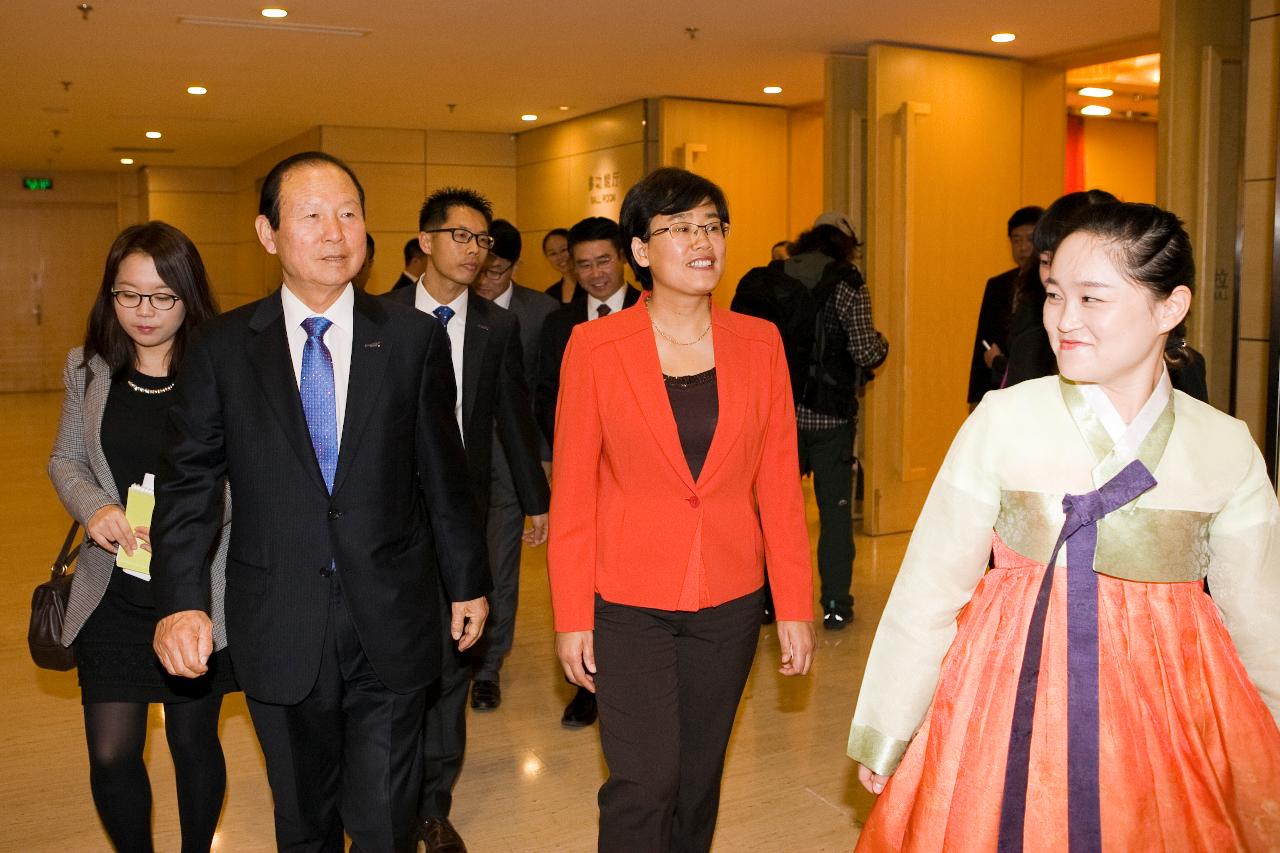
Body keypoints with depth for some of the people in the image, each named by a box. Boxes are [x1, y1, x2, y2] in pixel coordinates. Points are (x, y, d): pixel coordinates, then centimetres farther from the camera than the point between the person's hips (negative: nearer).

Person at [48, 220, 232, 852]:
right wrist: (94, 508, -8)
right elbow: (65, 459, 12)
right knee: (111, 755, 2)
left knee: (193, 740, 14)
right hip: (114, 590, 3)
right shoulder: (89, 368, 3)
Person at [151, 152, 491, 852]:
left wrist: (467, 581, 9)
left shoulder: (415, 338, -1)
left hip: (391, 623, -1)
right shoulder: (221, 348, 0)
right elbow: (187, 484, -1)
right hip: (279, 628, 1)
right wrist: (181, 600, -14)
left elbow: (443, 473, 4)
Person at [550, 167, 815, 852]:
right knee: (643, 783, -4)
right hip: (628, 601, -2)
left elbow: (778, 483, 2)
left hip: (729, 601, 3)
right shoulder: (595, 347, -7)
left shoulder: (759, 343, 0)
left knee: (698, 777, 15)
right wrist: (572, 616, -4)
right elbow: (572, 492, -4)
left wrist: (794, 606, 1)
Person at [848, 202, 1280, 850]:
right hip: (1014, 693, -1)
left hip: (1167, 704, 2)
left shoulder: (1226, 448, -4)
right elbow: (928, 590, -6)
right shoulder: (1004, 420, -11)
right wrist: (882, 736, 0)